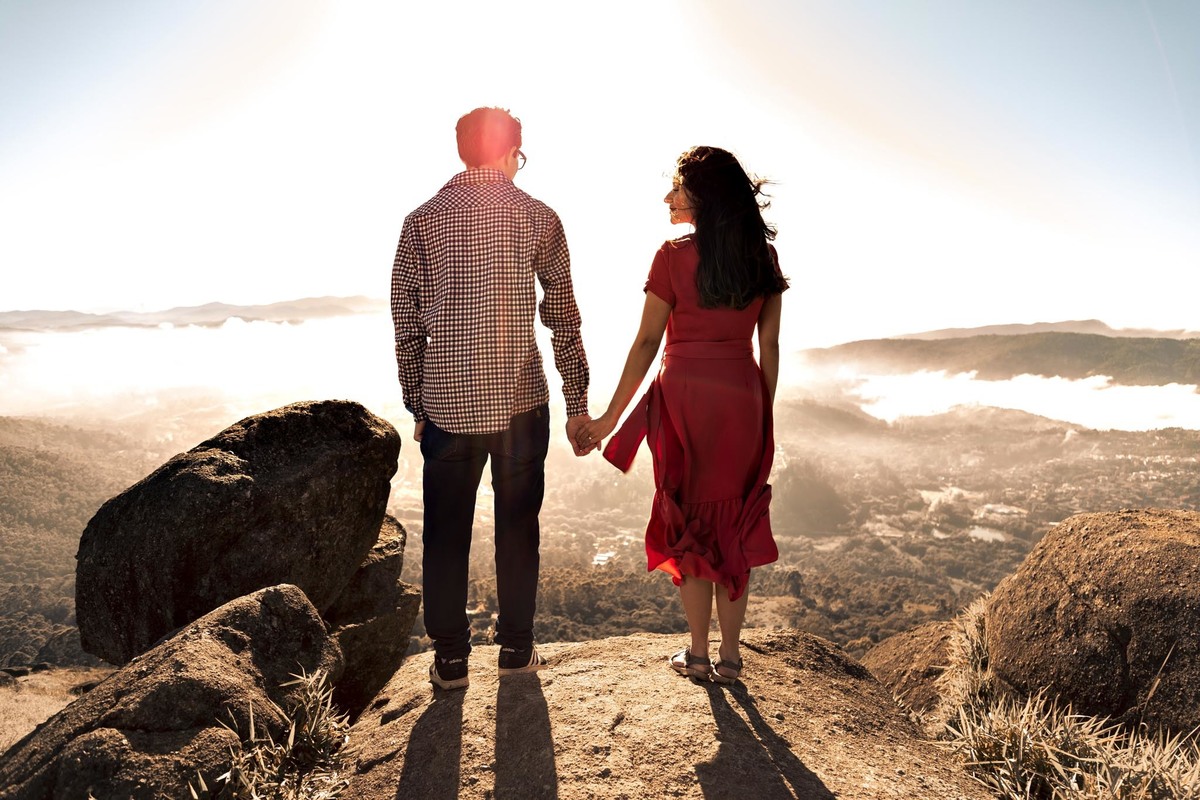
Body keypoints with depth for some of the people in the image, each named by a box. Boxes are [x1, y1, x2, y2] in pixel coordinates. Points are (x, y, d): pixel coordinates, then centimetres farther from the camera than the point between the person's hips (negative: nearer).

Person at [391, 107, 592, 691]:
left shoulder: (421, 222, 1)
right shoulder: (539, 217, -1)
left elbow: (407, 324, 1)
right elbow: (563, 317, -1)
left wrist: (416, 406, 10)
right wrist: (577, 402, 6)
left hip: (446, 405, 1)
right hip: (521, 401, 0)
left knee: (446, 534, 12)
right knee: (518, 529, 14)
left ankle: (450, 660, 22)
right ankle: (516, 648, 26)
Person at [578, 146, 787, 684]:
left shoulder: (674, 256, -9)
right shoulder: (763, 259, 4)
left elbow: (646, 343, -8)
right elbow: (769, 345, 4)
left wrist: (609, 418, -2)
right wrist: (764, 414, 12)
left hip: (685, 396, -3)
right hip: (743, 397, 4)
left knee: (688, 524, 10)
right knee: (734, 524, 13)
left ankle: (699, 654, 20)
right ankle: (730, 655, 21)